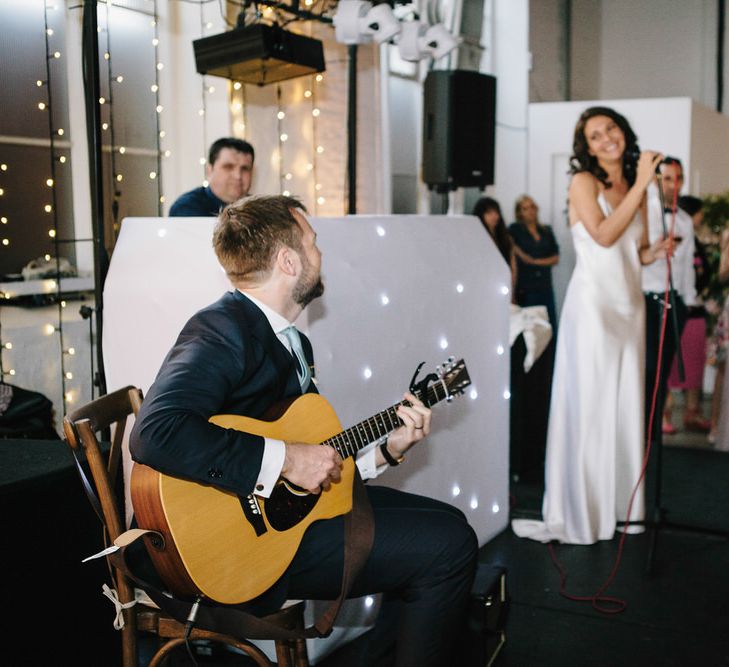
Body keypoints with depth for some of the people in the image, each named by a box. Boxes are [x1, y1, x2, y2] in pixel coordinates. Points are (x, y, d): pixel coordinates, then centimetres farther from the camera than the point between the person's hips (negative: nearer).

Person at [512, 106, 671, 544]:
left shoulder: (635, 188, 14)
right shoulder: (584, 182, -3)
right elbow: (604, 234, -18)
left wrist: (657, 251, -3)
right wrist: (642, 184, -15)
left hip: (630, 304, 6)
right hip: (593, 303, -6)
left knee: (626, 405, 8)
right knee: (587, 405, -5)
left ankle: (621, 504, 19)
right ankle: (579, 511, 2)